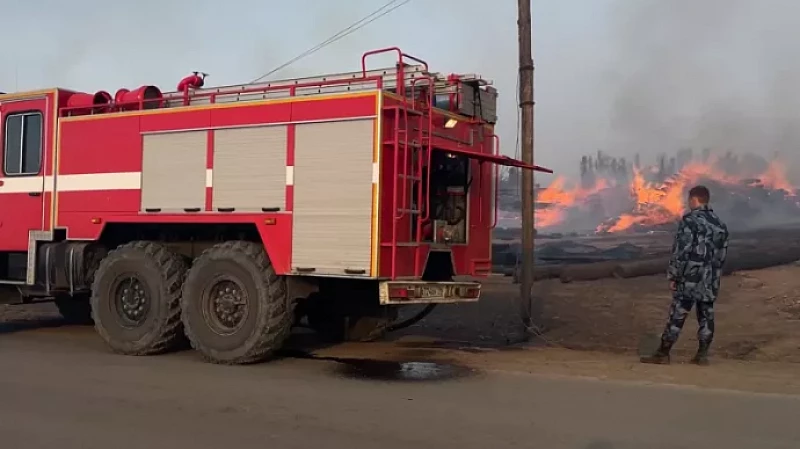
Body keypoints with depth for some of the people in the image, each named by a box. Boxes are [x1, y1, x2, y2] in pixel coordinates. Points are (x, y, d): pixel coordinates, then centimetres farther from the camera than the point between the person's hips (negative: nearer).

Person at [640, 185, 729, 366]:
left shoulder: (689, 220, -11)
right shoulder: (719, 224, 12)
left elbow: (681, 251, -14)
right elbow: (722, 254, 14)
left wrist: (673, 276, -8)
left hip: (690, 277, -6)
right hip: (710, 279, 7)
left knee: (677, 316, -4)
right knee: (706, 316, 9)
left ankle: (663, 353, -2)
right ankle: (702, 355, 11)